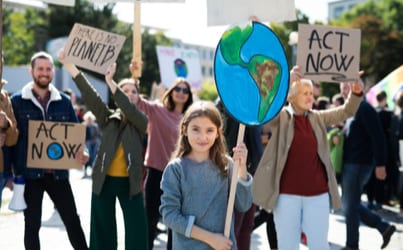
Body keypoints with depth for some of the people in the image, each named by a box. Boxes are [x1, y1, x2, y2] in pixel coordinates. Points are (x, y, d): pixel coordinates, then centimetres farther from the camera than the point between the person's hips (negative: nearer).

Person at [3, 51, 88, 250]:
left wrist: (82, 152, -11)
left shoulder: (64, 101, 7)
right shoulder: (17, 101, 0)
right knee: (32, 224, 7)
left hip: (58, 172, 2)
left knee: (72, 220, 7)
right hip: (29, 173, -2)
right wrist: (8, 172, -6)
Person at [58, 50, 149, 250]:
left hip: (129, 182, -1)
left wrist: (110, 83, -31)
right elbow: (90, 95, -6)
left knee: (137, 231, -1)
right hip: (104, 180, 1)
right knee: (103, 230, 9)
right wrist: (69, 66, -17)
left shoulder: (141, 121, 2)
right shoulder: (108, 118, 5)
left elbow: (129, 109, -19)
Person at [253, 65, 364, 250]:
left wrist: (356, 93, -14)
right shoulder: (280, 117, -2)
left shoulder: (318, 118, 9)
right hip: (287, 193, -3)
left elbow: (346, 111, 6)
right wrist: (286, 81, -35)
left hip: (318, 193, 3)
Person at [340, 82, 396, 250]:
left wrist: (380, 164, -21)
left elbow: (378, 137, -19)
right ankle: (384, 227, 23)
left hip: (358, 164, -10)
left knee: (349, 206, -1)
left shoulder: (364, 108, -14)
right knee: (351, 204, 15)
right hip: (350, 164, 10)